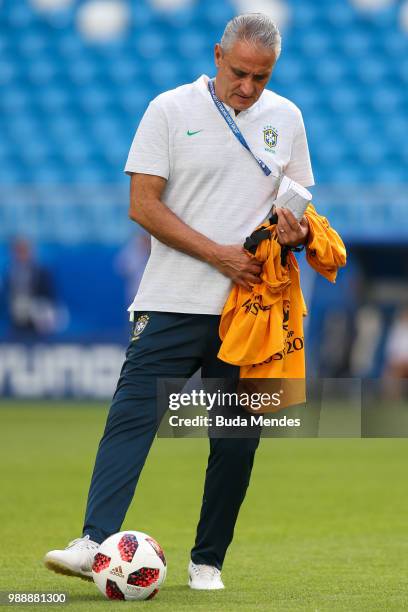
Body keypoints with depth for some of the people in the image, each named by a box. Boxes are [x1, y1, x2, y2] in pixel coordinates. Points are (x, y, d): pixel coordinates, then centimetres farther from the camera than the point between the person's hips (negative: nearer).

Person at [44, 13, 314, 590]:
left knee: (237, 439, 3)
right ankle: (95, 542, -20)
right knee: (133, 415, -13)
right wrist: (219, 255, -13)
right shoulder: (171, 110, -1)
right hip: (174, 303, -3)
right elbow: (144, 204, -6)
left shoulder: (286, 118, 10)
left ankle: (208, 560, 11)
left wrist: (299, 232, -6)